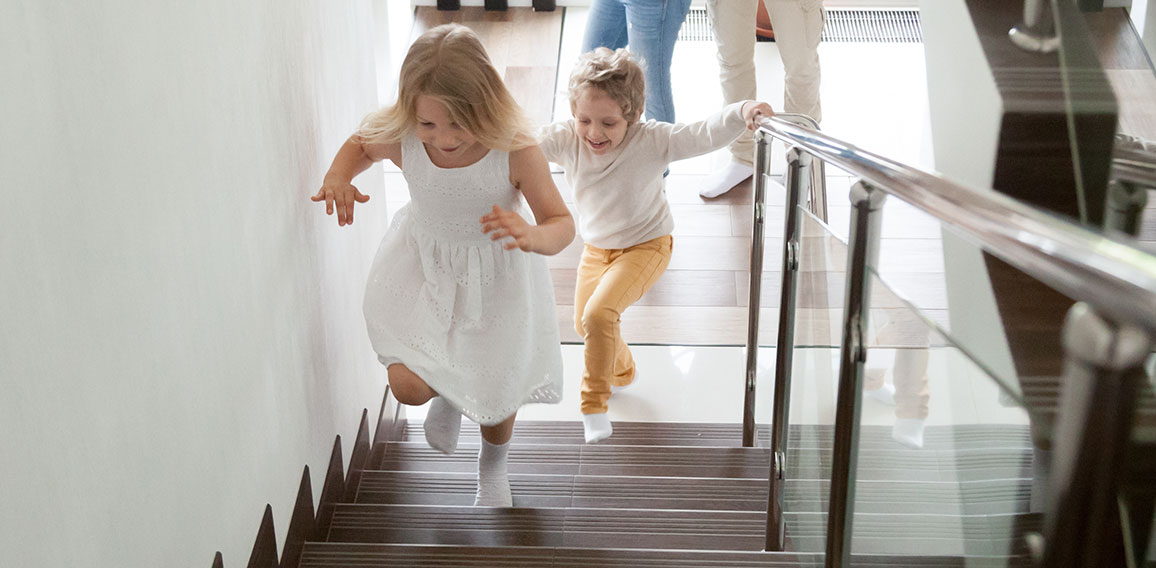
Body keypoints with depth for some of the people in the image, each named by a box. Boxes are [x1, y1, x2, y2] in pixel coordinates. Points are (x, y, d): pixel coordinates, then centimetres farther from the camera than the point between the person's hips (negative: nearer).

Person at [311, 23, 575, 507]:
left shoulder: (515, 151, -30)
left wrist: (532, 235, -45)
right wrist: (337, 177, -20)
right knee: (408, 387, -12)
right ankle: (447, 394, 31)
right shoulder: (402, 141, -23)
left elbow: (562, 223, -21)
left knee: (495, 395, 12)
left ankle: (492, 468, 52)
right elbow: (359, 145, 2)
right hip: (423, 266, 2)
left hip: (496, 280, -1)